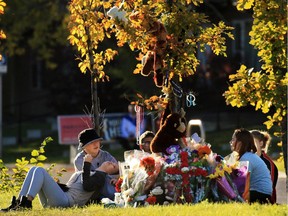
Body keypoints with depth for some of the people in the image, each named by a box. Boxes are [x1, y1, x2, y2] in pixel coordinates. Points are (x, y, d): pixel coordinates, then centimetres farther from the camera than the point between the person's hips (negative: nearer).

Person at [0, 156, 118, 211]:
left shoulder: (100, 176, 8)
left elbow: (87, 186, -12)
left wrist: (87, 164, -10)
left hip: (67, 201, -8)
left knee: (40, 170, -18)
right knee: (34, 169, 0)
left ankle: (27, 202, -34)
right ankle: (18, 202, -18)